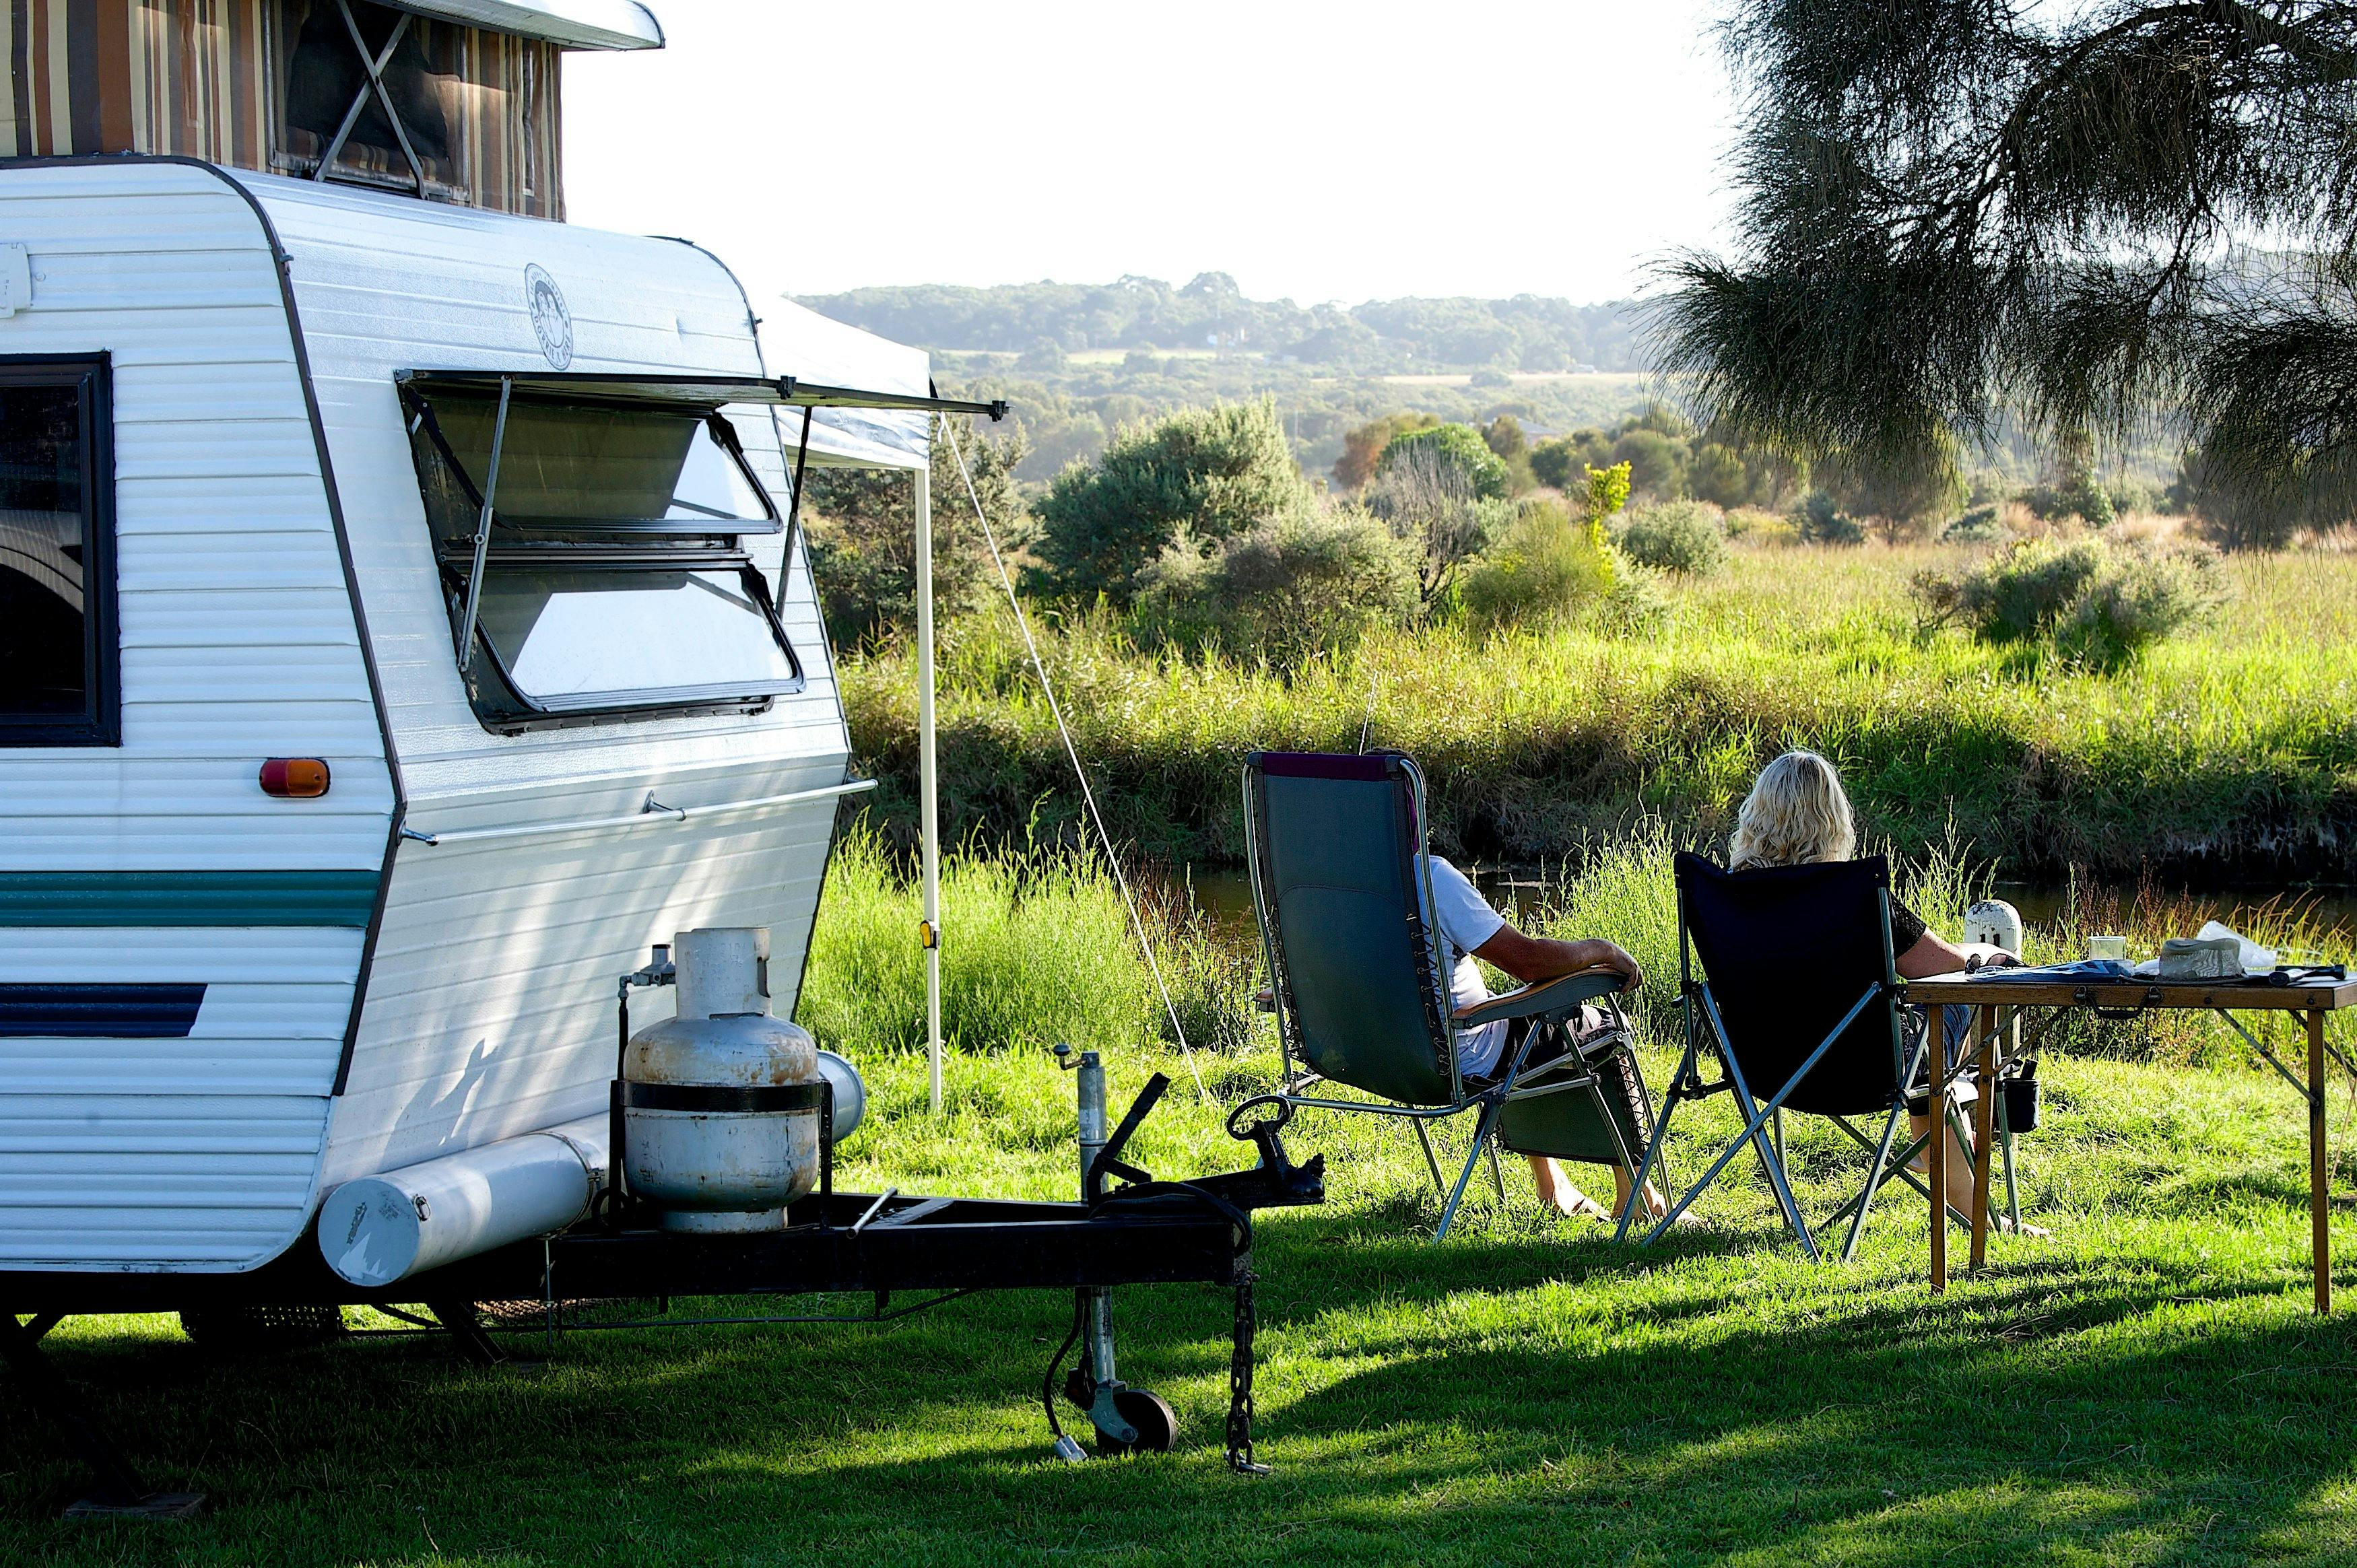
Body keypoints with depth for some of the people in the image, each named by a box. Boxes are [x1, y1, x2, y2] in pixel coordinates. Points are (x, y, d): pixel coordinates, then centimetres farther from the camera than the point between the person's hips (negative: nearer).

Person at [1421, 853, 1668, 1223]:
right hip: (1463, 1061, -8)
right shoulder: (1434, 877, -26)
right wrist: (1601, 949, -5)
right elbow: (1526, 959, -24)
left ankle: (1550, 1184, 37)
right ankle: (1634, 1193, 21)